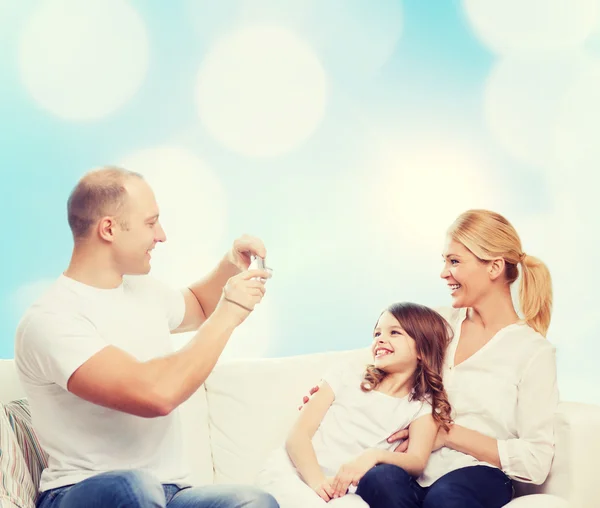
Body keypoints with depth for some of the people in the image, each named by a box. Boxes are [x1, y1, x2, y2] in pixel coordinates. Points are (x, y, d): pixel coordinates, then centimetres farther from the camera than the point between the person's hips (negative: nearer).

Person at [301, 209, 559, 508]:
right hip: (413, 470, 4)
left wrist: (450, 433, -8)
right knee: (380, 480, -32)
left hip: (478, 477, -4)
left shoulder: (534, 351, 1)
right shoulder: (439, 324, 17)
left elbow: (536, 462, -5)